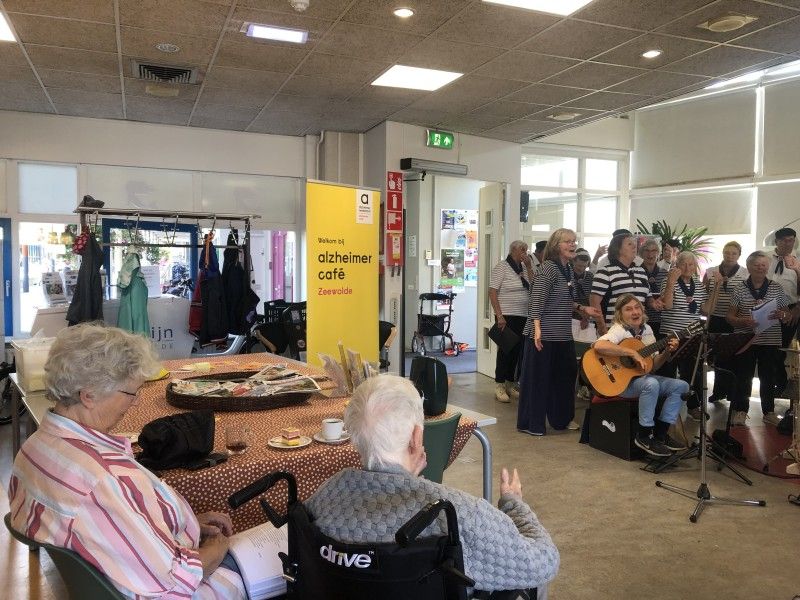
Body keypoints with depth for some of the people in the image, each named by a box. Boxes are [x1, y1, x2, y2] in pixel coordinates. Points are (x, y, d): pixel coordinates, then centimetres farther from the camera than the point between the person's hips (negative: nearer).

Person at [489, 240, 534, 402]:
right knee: (505, 350, -3)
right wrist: (499, 316, -17)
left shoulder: (524, 268, 13)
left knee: (517, 350, 9)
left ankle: (511, 383, 20)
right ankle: (499, 385, 5)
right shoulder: (501, 267, -6)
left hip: (523, 317, 6)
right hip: (507, 316, -6)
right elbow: (492, 293, -11)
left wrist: (529, 267, -1)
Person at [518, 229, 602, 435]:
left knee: (565, 374, 17)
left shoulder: (568, 269, 13)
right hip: (543, 334, -9)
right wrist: (537, 329, -28)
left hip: (562, 334, 9)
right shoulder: (548, 268, -14)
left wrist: (582, 308, 11)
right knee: (537, 376, -1)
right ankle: (530, 423, 10)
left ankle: (562, 418, 32)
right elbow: (537, 300, -21)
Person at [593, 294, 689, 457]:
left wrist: (667, 352, -8)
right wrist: (633, 353, -32)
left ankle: (660, 434, 3)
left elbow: (654, 365, 12)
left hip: (642, 376, 8)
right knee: (651, 384, -34)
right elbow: (599, 346, -39)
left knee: (681, 386, -4)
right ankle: (643, 436, -19)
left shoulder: (646, 329, 8)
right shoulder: (619, 330, -15)